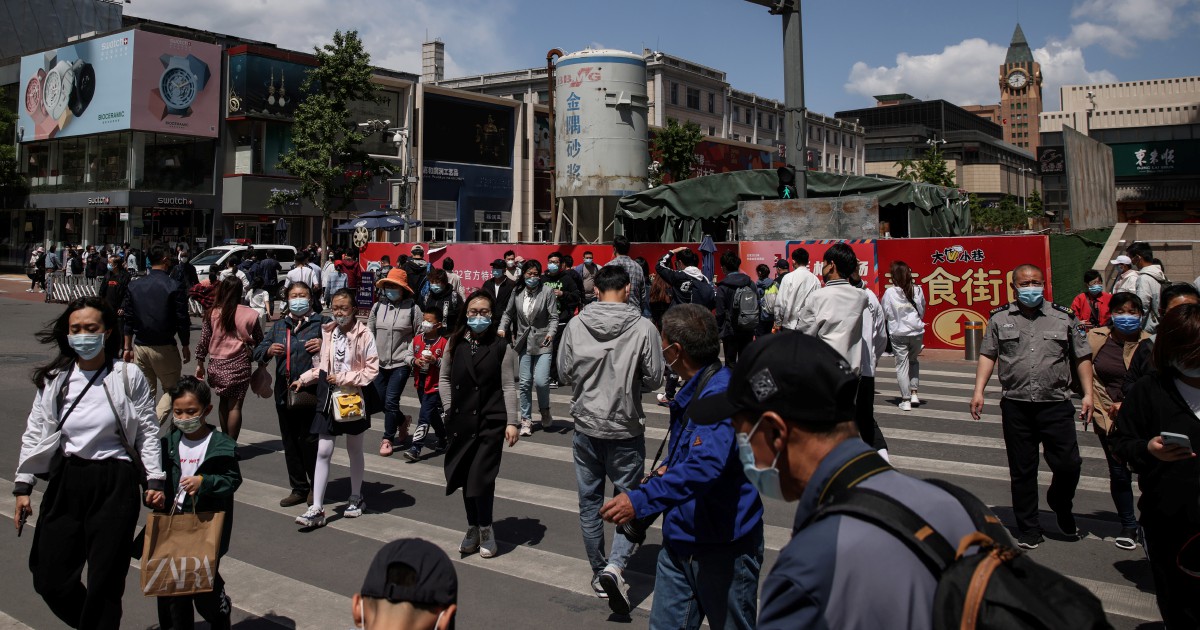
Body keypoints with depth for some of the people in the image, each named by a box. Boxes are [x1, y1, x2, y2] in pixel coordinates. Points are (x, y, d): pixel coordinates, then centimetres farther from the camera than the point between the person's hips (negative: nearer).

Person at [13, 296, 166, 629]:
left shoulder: (128, 376, -5)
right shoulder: (54, 380, 4)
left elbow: (148, 430, -2)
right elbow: (35, 434, 9)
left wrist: (154, 480, -3)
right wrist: (23, 486, 7)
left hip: (116, 483, -4)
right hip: (66, 481, 4)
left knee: (104, 583, 2)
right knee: (49, 580, 8)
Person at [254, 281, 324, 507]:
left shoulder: (320, 323, -1)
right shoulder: (279, 326, 16)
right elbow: (257, 352, 17)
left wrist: (324, 346, -26)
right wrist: (269, 351, -4)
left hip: (311, 392, -6)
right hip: (284, 392, 6)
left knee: (309, 440, -4)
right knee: (290, 441, 12)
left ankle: (316, 486, 13)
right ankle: (299, 488, 23)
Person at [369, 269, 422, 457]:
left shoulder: (412, 308, -7)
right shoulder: (378, 307, 4)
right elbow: (369, 332, 12)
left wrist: (410, 356, -11)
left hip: (400, 363, -4)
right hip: (379, 362, 4)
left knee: (391, 401, -8)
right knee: (382, 401, 11)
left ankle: (388, 439, 8)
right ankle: (402, 420, 39)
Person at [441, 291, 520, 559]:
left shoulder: (501, 347, -3)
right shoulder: (455, 344, 5)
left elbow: (508, 386, -3)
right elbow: (444, 378, 13)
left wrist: (511, 422, -8)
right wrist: (449, 408, 4)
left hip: (491, 422, -3)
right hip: (461, 422, 3)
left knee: (481, 478, -9)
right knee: (467, 479, 10)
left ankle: (485, 530, 12)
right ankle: (473, 529, 28)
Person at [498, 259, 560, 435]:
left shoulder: (547, 292, -5)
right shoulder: (517, 292, 5)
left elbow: (554, 317, -6)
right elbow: (508, 314, 14)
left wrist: (551, 333, -22)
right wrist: (502, 328, -3)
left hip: (542, 342, -3)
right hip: (524, 343, 3)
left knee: (541, 381, -12)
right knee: (525, 382, 5)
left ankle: (545, 411, 17)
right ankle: (526, 419, 17)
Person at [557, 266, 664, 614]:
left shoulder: (575, 325, -6)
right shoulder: (643, 328, -13)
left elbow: (564, 375, 1)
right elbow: (654, 379, -7)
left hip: (586, 427, 3)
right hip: (626, 429, -2)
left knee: (589, 501, 15)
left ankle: (599, 573, 25)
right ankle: (615, 566, -9)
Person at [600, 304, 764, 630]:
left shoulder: (721, 394, -24)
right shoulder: (693, 392, 9)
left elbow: (708, 465, -36)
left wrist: (641, 499, -39)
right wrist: (670, 469, 8)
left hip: (723, 545, -9)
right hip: (680, 539, 9)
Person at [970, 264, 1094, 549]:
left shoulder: (1064, 317, 7)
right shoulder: (1000, 318, 8)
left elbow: (1082, 357, 9)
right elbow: (987, 355, 7)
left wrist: (1087, 393, 1)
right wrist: (979, 391, -2)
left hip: (1056, 405, 0)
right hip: (1016, 407, 0)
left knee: (1068, 464, -2)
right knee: (1022, 471, 6)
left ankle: (1061, 506, 31)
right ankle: (1028, 529, 19)